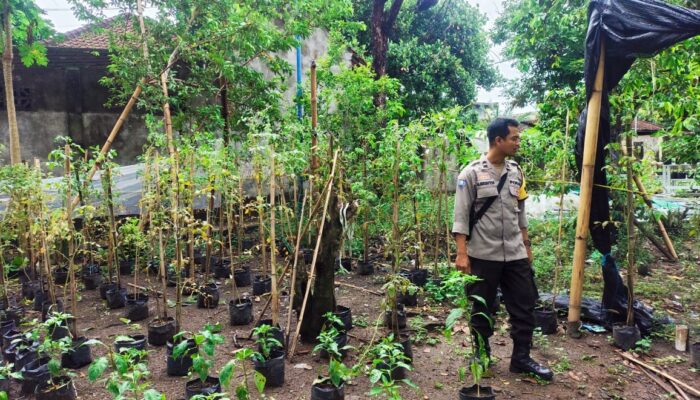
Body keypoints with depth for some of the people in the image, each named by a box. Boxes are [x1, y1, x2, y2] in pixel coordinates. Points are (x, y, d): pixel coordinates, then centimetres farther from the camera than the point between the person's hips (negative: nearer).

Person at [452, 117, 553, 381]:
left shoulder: (516, 172, 8)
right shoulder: (472, 173, -9)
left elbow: (521, 213, 16)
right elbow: (461, 216, -11)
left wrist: (526, 247, 16)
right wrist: (462, 253, -17)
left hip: (515, 255, 5)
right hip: (483, 255, -5)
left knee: (524, 307, 8)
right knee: (482, 310, 9)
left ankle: (521, 358, 23)